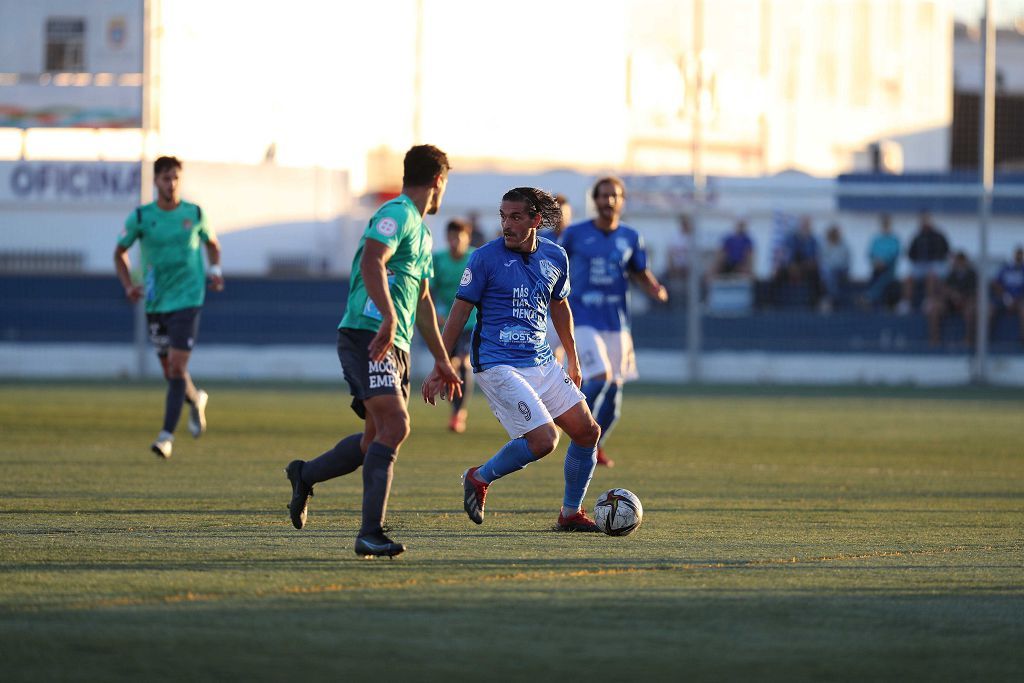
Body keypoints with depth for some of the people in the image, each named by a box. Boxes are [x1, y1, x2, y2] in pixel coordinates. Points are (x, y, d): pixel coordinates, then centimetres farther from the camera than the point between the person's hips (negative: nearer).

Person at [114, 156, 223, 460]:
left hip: (187, 300, -2)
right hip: (155, 303, 2)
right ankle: (196, 400, 44)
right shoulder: (141, 217, -2)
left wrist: (214, 270, 0)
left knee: (177, 367, -14)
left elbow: (212, 243, 18)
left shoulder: (195, 214, -1)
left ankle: (167, 435, -14)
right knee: (170, 371, 11)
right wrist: (128, 286, -3)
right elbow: (120, 252, 10)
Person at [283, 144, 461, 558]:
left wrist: (441, 359, 34)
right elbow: (371, 262, -24)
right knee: (394, 428, -19)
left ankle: (305, 475, 28)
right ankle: (370, 533, -20)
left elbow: (422, 300, 33)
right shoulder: (397, 215, -7)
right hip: (366, 336, -10)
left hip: (396, 347, 10)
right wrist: (389, 317, -35)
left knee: (379, 438, 9)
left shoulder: (422, 232, 25)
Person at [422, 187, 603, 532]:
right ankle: (480, 478, 4)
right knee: (543, 440, -19)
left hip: (542, 362, 6)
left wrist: (572, 359, 30)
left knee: (588, 431, 2)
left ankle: (571, 514, 17)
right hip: (498, 366, -6)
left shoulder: (555, 257, 5)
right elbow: (460, 311, -5)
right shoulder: (485, 257, -9)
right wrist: (439, 370, -5)